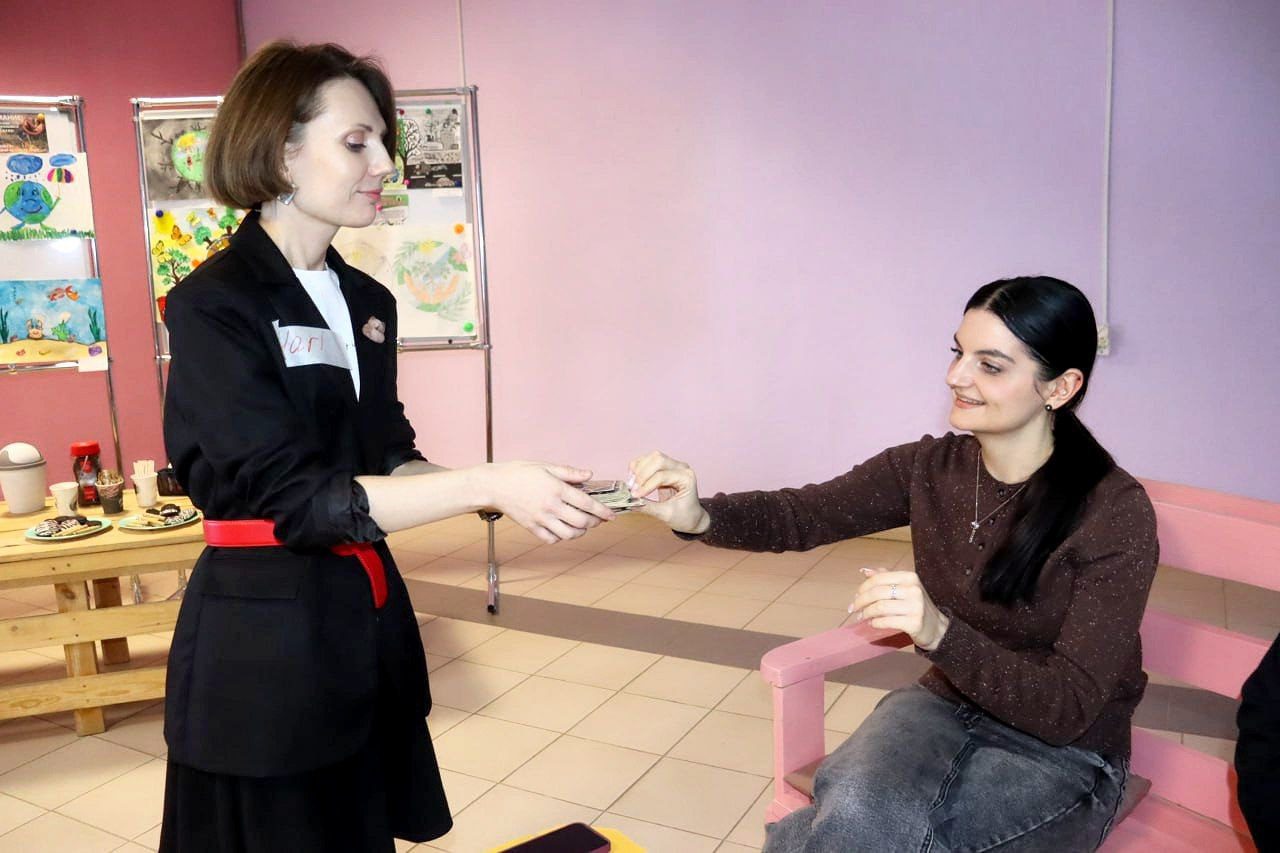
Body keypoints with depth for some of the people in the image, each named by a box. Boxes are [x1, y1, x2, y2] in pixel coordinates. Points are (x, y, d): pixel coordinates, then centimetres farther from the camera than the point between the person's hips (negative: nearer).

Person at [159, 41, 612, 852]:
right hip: (263, 640, -6)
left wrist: (510, 492, -6)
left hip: (369, 618, 7)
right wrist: (488, 483, -25)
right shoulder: (215, 306, -15)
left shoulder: (368, 301, 7)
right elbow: (291, 496, -21)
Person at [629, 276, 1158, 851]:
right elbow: (806, 514, -8)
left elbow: (1068, 711, -22)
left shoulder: (1116, 513, -20)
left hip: (1064, 756, -3)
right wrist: (699, 517, -28)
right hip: (946, 704, 3)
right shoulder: (931, 467, -6)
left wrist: (940, 632, -38)